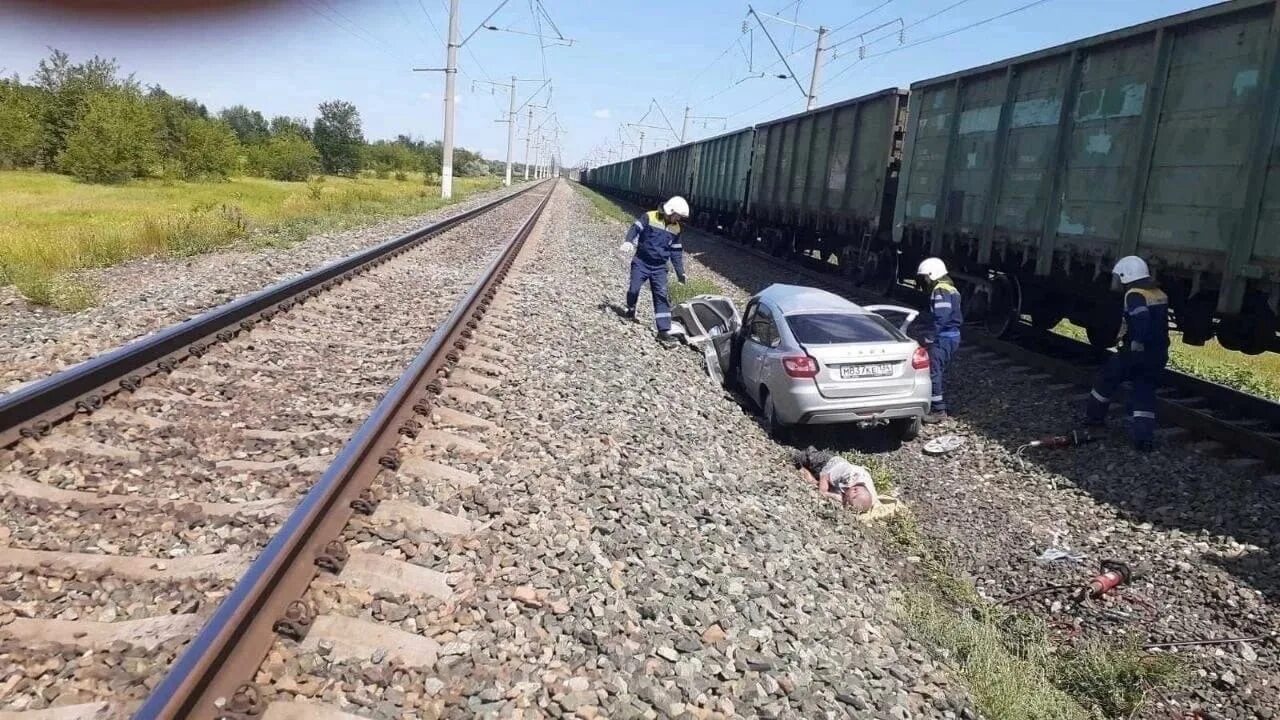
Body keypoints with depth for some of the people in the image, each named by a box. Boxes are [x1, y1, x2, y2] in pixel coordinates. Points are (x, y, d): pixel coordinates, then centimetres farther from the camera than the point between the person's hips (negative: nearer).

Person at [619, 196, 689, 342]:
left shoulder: (675, 229, 6)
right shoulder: (649, 217, -9)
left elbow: (676, 252, 12)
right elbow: (635, 228, -18)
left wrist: (680, 272, 11)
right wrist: (628, 241, -39)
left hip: (659, 267, 3)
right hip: (641, 262, -3)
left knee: (661, 295, -7)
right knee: (633, 289, -1)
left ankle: (664, 330, -9)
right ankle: (631, 310, 34)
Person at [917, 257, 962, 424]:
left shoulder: (940, 291, -16)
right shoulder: (950, 289, 17)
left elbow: (940, 319, -24)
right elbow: (958, 316, 20)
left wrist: (928, 338, -17)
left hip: (943, 338, -11)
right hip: (952, 335, 11)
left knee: (934, 373, -8)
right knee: (940, 372, 17)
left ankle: (938, 410, -7)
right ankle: (940, 407, 24)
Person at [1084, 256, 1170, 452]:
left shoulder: (1134, 294, -14)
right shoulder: (1160, 295, 13)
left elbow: (1141, 317, -31)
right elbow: (1159, 322, 18)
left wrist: (1137, 342, -23)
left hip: (1136, 351, -7)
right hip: (1158, 353, 7)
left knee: (1107, 379, 14)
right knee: (1145, 393, 8)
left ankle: (1094, 415, 27)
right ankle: (1144, 437, 0)